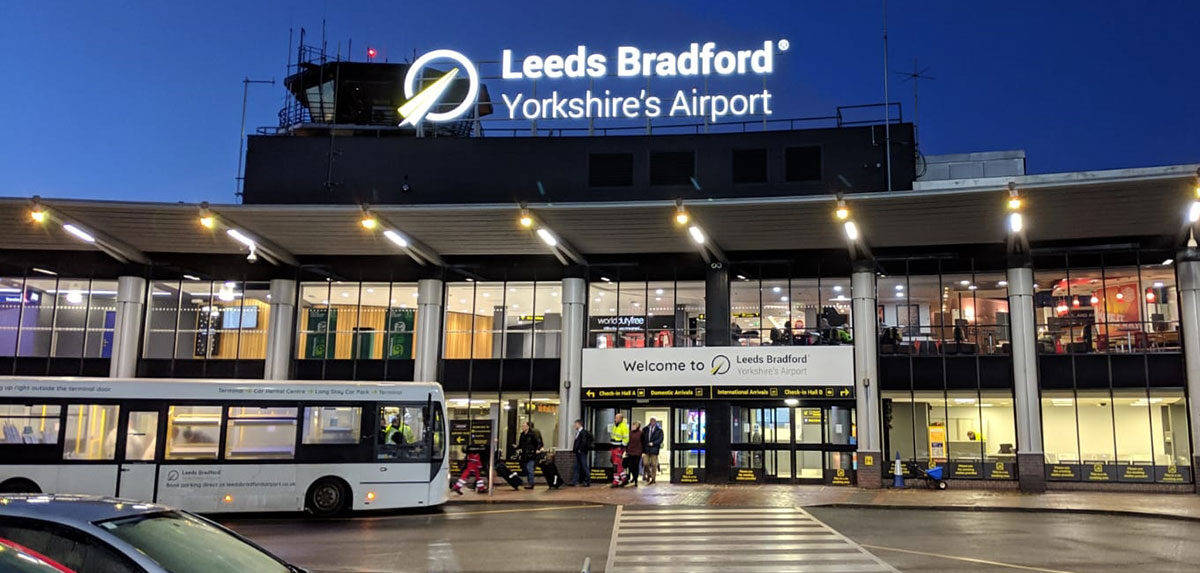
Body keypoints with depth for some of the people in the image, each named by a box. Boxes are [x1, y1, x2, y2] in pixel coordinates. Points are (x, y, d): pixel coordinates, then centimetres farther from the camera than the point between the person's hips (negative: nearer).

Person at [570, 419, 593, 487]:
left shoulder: (583, 432, -13)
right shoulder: (577, 432, 16)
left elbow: (584, 442, -20)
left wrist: (580, 450, -18)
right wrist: (574, 448, 10)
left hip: (582, 452, -10)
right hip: (577, 452, 10)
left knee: (584, 466, -4)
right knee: (577, 467, 9)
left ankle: (588, 481, 1)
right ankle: (575, 481, 12)